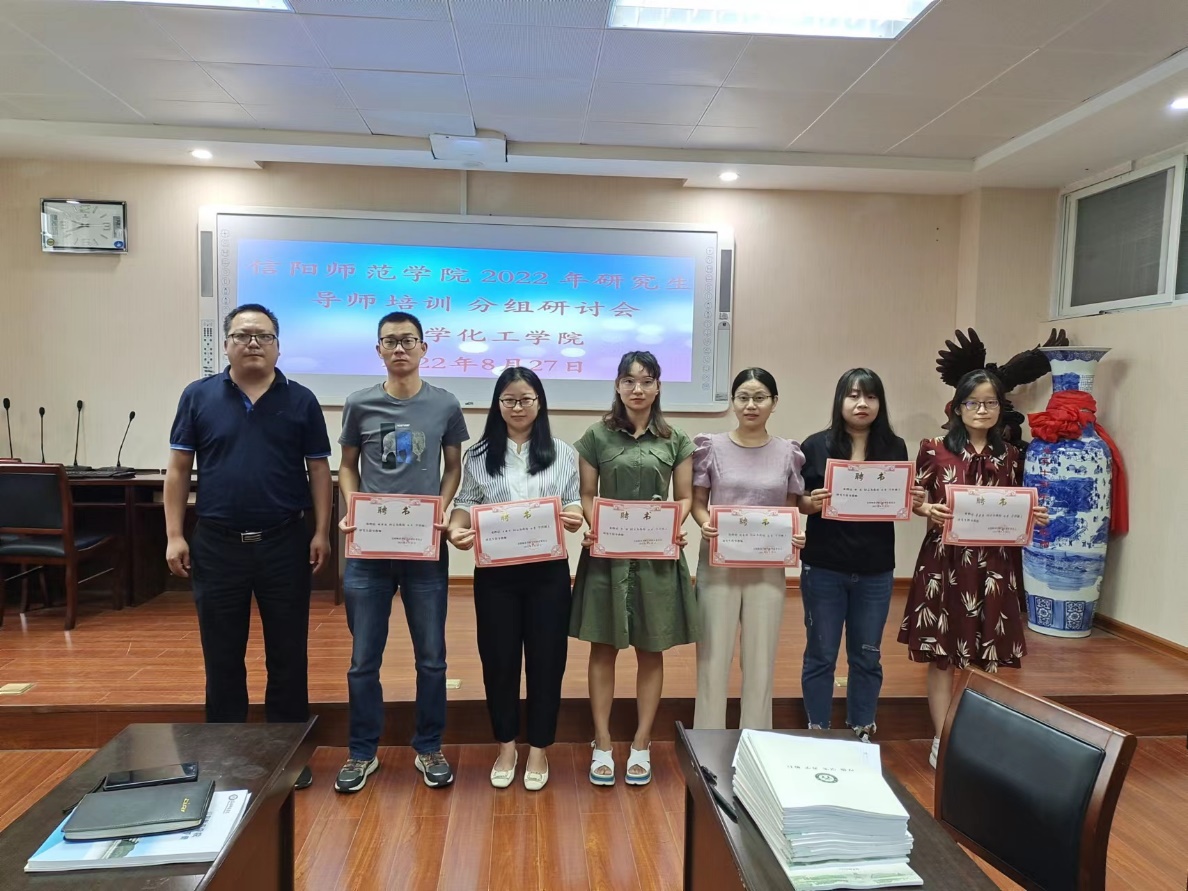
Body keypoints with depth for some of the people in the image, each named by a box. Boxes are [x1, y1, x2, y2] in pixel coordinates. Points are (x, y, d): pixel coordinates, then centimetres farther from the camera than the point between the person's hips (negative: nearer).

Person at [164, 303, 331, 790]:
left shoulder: (301, 400, 2)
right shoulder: (198, 396, 3)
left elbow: (319, 469, 2)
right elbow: (178, 468, 4)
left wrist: (322, 532, -5)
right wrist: (175, 535, -1)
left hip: (285, 543, 0)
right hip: (217, 544, 1)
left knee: (288, 656, 9)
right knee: (222, 657, 11)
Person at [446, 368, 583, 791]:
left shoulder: (563, 453, 5)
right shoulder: (478, 454, 4)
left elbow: (575, 506, 5)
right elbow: (465, 504, 4)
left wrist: (575, 517, -18)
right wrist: (456, 530, -16)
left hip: (548, 570, 0)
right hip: (495, 571, 0)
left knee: (546, 657, 6)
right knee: (499, 657, 8)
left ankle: (538, 748, 25)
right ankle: (506, 745, 28)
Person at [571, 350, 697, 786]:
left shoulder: (675, 441, 6)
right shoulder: (597, 436, 3)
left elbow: (685, 497, 8)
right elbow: (586, 495, 4)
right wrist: (596, 528, -14)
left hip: (658, 555, 1)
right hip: (607, 553, -1)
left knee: (651, 651, 8)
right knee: (603, 648, 6)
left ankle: (641, 746, 22)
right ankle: (602, 745, 19)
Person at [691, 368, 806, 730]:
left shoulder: (788, 453, 2)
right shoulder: (712, 446, -1)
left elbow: (791, 510, 8)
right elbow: (697, 501, 3)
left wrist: (795, 535, -12)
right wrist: (705, 524, -17)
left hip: (768, 567, 1)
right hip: (719, 563, -1)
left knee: (761, 658, 10)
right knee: (714, 654, 4)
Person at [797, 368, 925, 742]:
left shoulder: (895, 448, 2)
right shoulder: (816, 446, -6)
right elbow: (795, 502, -2)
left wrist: (915, 501, -12)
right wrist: (811, 503, -23)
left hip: (876, 570, 3)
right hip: (824, 568, -2)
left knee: (867, 657, 14)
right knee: (821, 655, 9)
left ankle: (863, 733, 31)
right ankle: (818, 733, 24)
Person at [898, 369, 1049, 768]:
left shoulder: (1009, 456, 8)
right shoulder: (934, 449, -2)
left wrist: (1034, 516, -5)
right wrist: (928, 510, -19)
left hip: (994, 565, 3)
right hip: (945, 561, -3)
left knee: (989, 656, 6)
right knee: (941, 653, 3)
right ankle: (942, 741, 16)